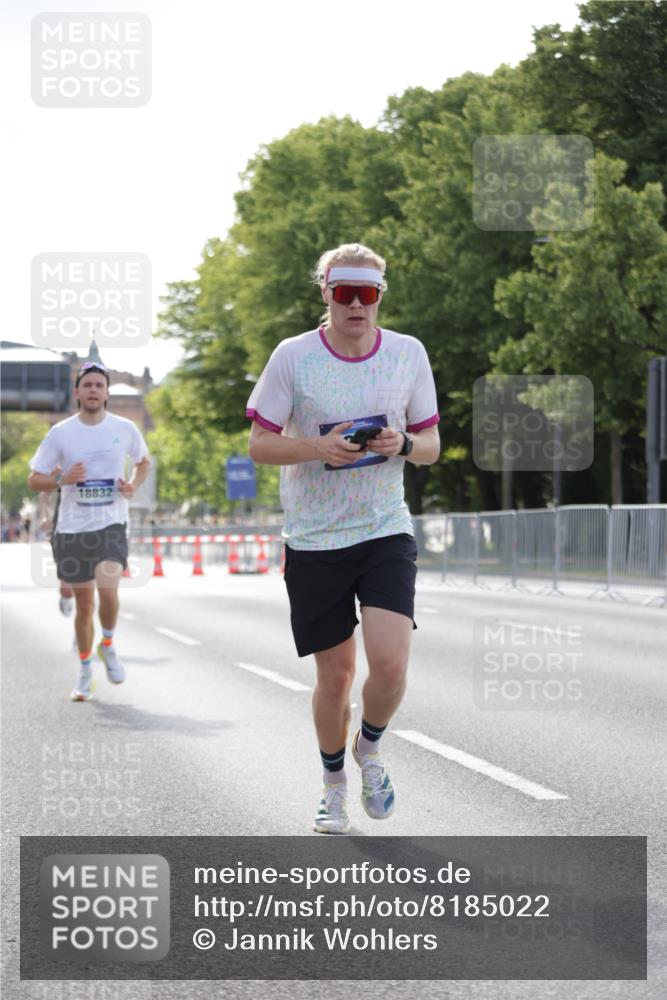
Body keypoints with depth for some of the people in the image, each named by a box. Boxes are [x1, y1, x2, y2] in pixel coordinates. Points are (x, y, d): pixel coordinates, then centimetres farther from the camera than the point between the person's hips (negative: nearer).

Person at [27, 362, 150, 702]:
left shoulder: (125, 429, 1)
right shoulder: (61, 432, -2)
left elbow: (143, 461, 20)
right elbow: (34, 479, 2)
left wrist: (133, 485, -1)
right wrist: (62, 479, -18)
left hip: (111, 525, -1)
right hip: (72, 529, 1)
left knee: (107, 588, -24)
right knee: (84, 605, 7)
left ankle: (108, 646, 4)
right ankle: (85, 673, 26)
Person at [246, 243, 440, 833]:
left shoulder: (409, 353, 3)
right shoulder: (292, 357, -4)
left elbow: (431, 445, 11)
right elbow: (260, 443, -2)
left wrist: (404, 444, -12)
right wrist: (319, 447, -18)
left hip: (386, 533, 1)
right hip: (314, 541, -1)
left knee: (390, 662, -16)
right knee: (335, 675, 5)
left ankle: (370, 746, 16)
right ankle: (334, 781, 30)